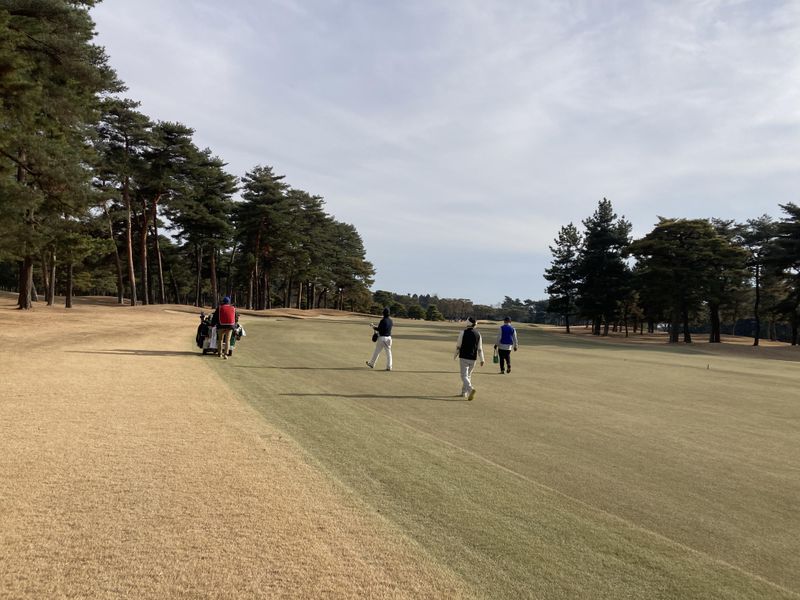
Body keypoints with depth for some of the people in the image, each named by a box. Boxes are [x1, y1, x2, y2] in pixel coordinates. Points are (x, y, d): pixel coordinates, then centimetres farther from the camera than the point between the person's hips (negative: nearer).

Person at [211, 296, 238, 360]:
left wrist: (213, 324, 18)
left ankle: (220, 353, 24)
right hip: (230, 326, 1)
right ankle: (225, 354, -10)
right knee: (227, 340, 2)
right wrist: (234, 326, 31)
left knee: (220, 339, 15)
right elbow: (236, 318, 17)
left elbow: (215, 317, 5)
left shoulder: (219, 308, 3)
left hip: (221, 326, -1)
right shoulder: (233, 308, 9)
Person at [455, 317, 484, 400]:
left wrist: (455, 355, 11)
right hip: (473, 358, 4)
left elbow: (458, 346, -4)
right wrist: (482, 359, 6)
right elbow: (480, 349, 2)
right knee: (468, 375, 18)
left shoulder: (463, 333, -9)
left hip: (464, 357, -4)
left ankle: (471, 389, -28)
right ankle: (464, 392, 25)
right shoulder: (478, 334, 1)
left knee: (464, 376, -5)